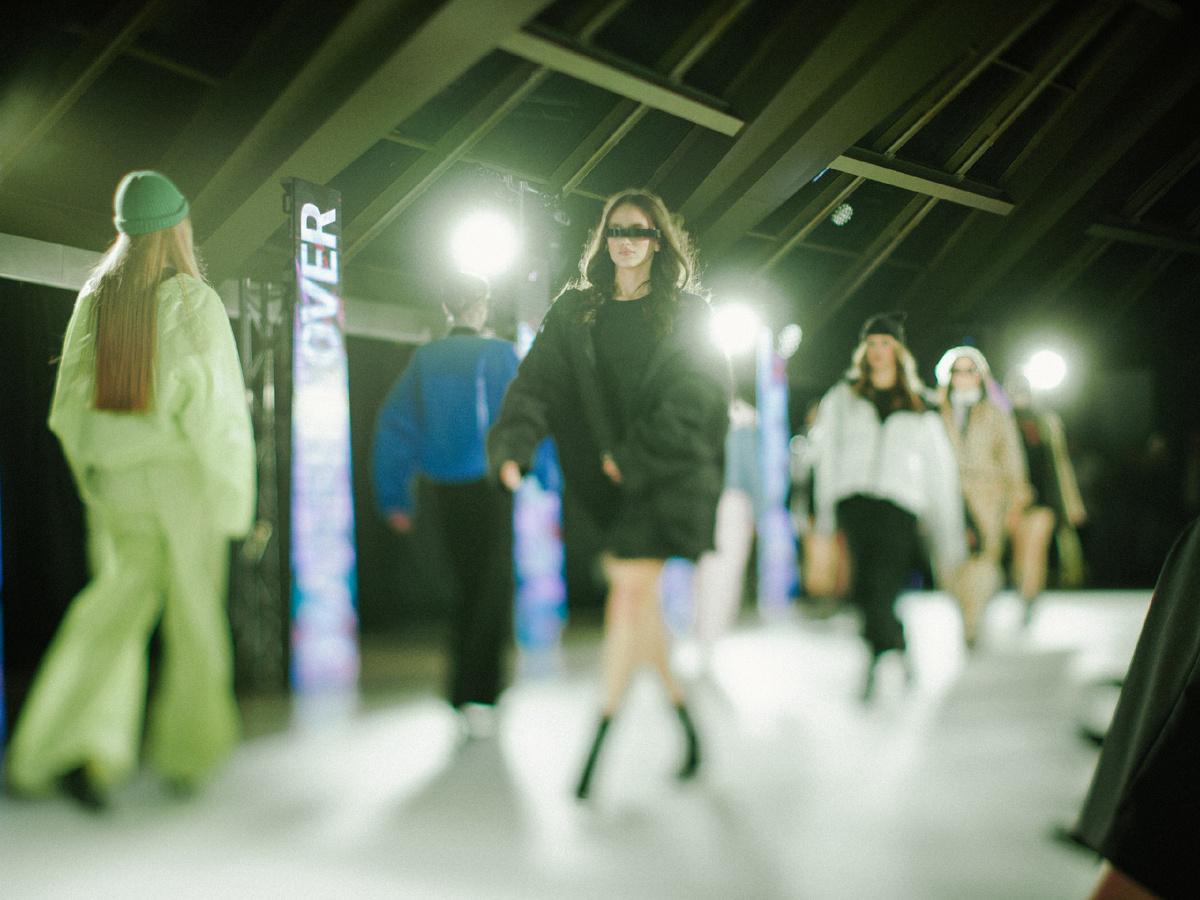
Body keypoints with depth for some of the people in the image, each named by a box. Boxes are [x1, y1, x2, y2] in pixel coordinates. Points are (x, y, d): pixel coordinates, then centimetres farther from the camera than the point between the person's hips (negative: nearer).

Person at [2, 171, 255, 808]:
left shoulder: (94, 297, 3)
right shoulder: (195, 303, -11)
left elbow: (70, 404, 6)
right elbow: (219, 410, -14)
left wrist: (91, 477, 17)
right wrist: (234, 497, -7)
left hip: (116, 480, 4)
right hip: (184, 477, -4)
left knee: (115, 610, 11)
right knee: (194, 613, 10)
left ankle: (82, 747, -5)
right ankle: (190, 750, 22)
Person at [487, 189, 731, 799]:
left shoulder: (687, 315, 3)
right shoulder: (574, 312, 9)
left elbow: (699, 396, -7)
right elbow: (539, 380, -4)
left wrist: (635, 455, -16)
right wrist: (513, 444, -21)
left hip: (666, 471, -3)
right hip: (605, 474, 3)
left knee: (629, 591, -11)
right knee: (638, 595, 8)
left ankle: (602, 734, 0)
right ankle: (682, 713, 27)